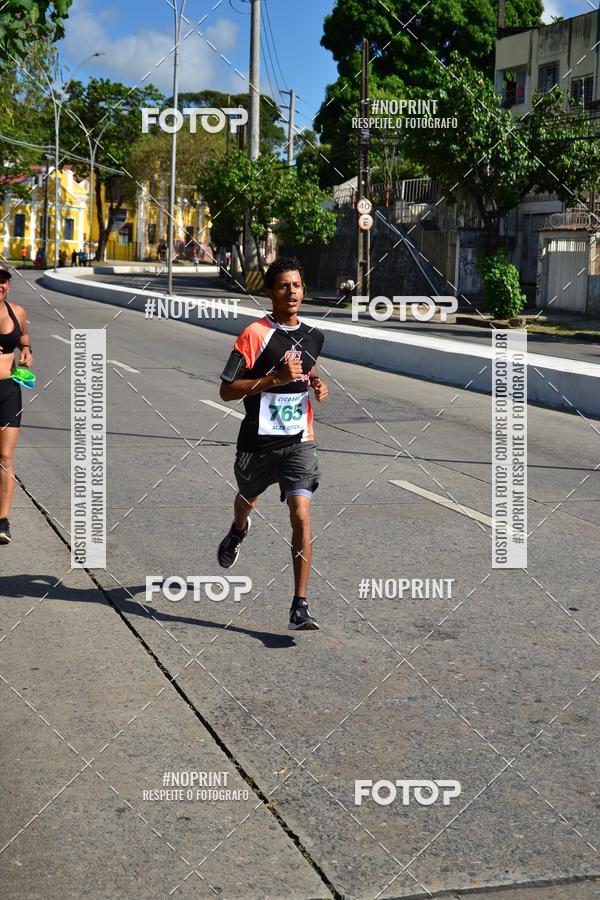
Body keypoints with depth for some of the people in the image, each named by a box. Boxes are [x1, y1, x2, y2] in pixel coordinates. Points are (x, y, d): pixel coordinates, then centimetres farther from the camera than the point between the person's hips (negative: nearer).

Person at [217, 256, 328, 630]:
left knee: (302, 516, -15)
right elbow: (227, 390, -16)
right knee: (248, 499, 25)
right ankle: (237, 532, 65)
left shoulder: (313, 336, 5)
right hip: (259, 441, -1)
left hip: (300, 441, 2)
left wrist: (318, 386, 4)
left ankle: (300, 607, -13)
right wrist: (276, 378, -25)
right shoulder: (255, 335, -12)